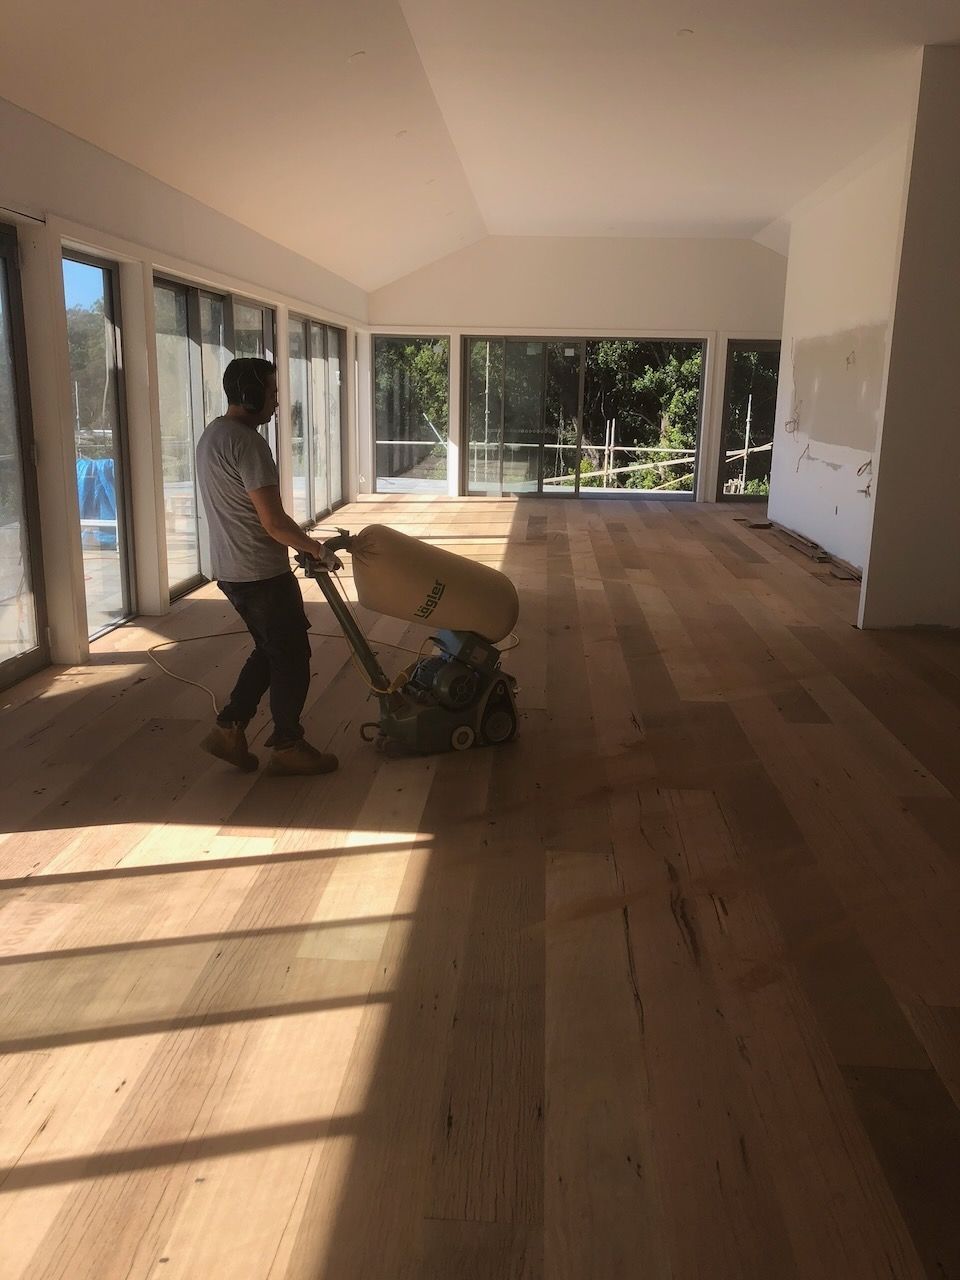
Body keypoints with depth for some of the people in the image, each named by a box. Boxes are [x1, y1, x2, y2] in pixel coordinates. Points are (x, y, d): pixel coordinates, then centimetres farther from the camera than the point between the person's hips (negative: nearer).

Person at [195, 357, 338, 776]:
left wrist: (302, 543, 23)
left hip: (230, 569, 10)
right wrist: (319, 550, -9)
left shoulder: (212, 435, 12)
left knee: (270, 650, 20)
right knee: (292, 656, 4)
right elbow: (273, 522, -23)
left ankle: (229, 729, 21)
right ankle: (288, 747, 15)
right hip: (261, 573, -10)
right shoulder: (246, 441, -20)